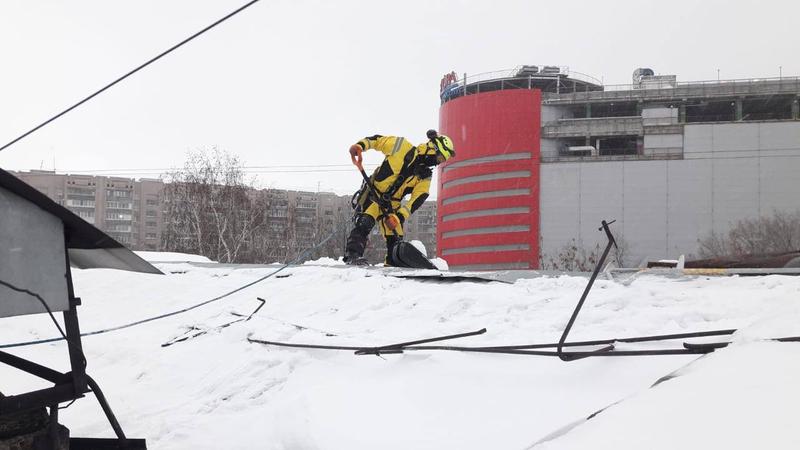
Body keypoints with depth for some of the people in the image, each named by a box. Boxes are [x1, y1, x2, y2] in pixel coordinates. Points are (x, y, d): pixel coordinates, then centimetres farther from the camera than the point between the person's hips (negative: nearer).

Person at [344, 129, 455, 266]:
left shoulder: (425, 177, -2)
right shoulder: (402, 147, -13)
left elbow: (416, 201, -10)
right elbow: (377, 140, -4)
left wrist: (398, 217, -21)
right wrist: (360, 146, -21)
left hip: (391, 204, 5)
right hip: (373, 193, -5)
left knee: (395, 237, 2)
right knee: (365, 223, -26)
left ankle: (392, 265, 15)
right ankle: (352, 254, -28)